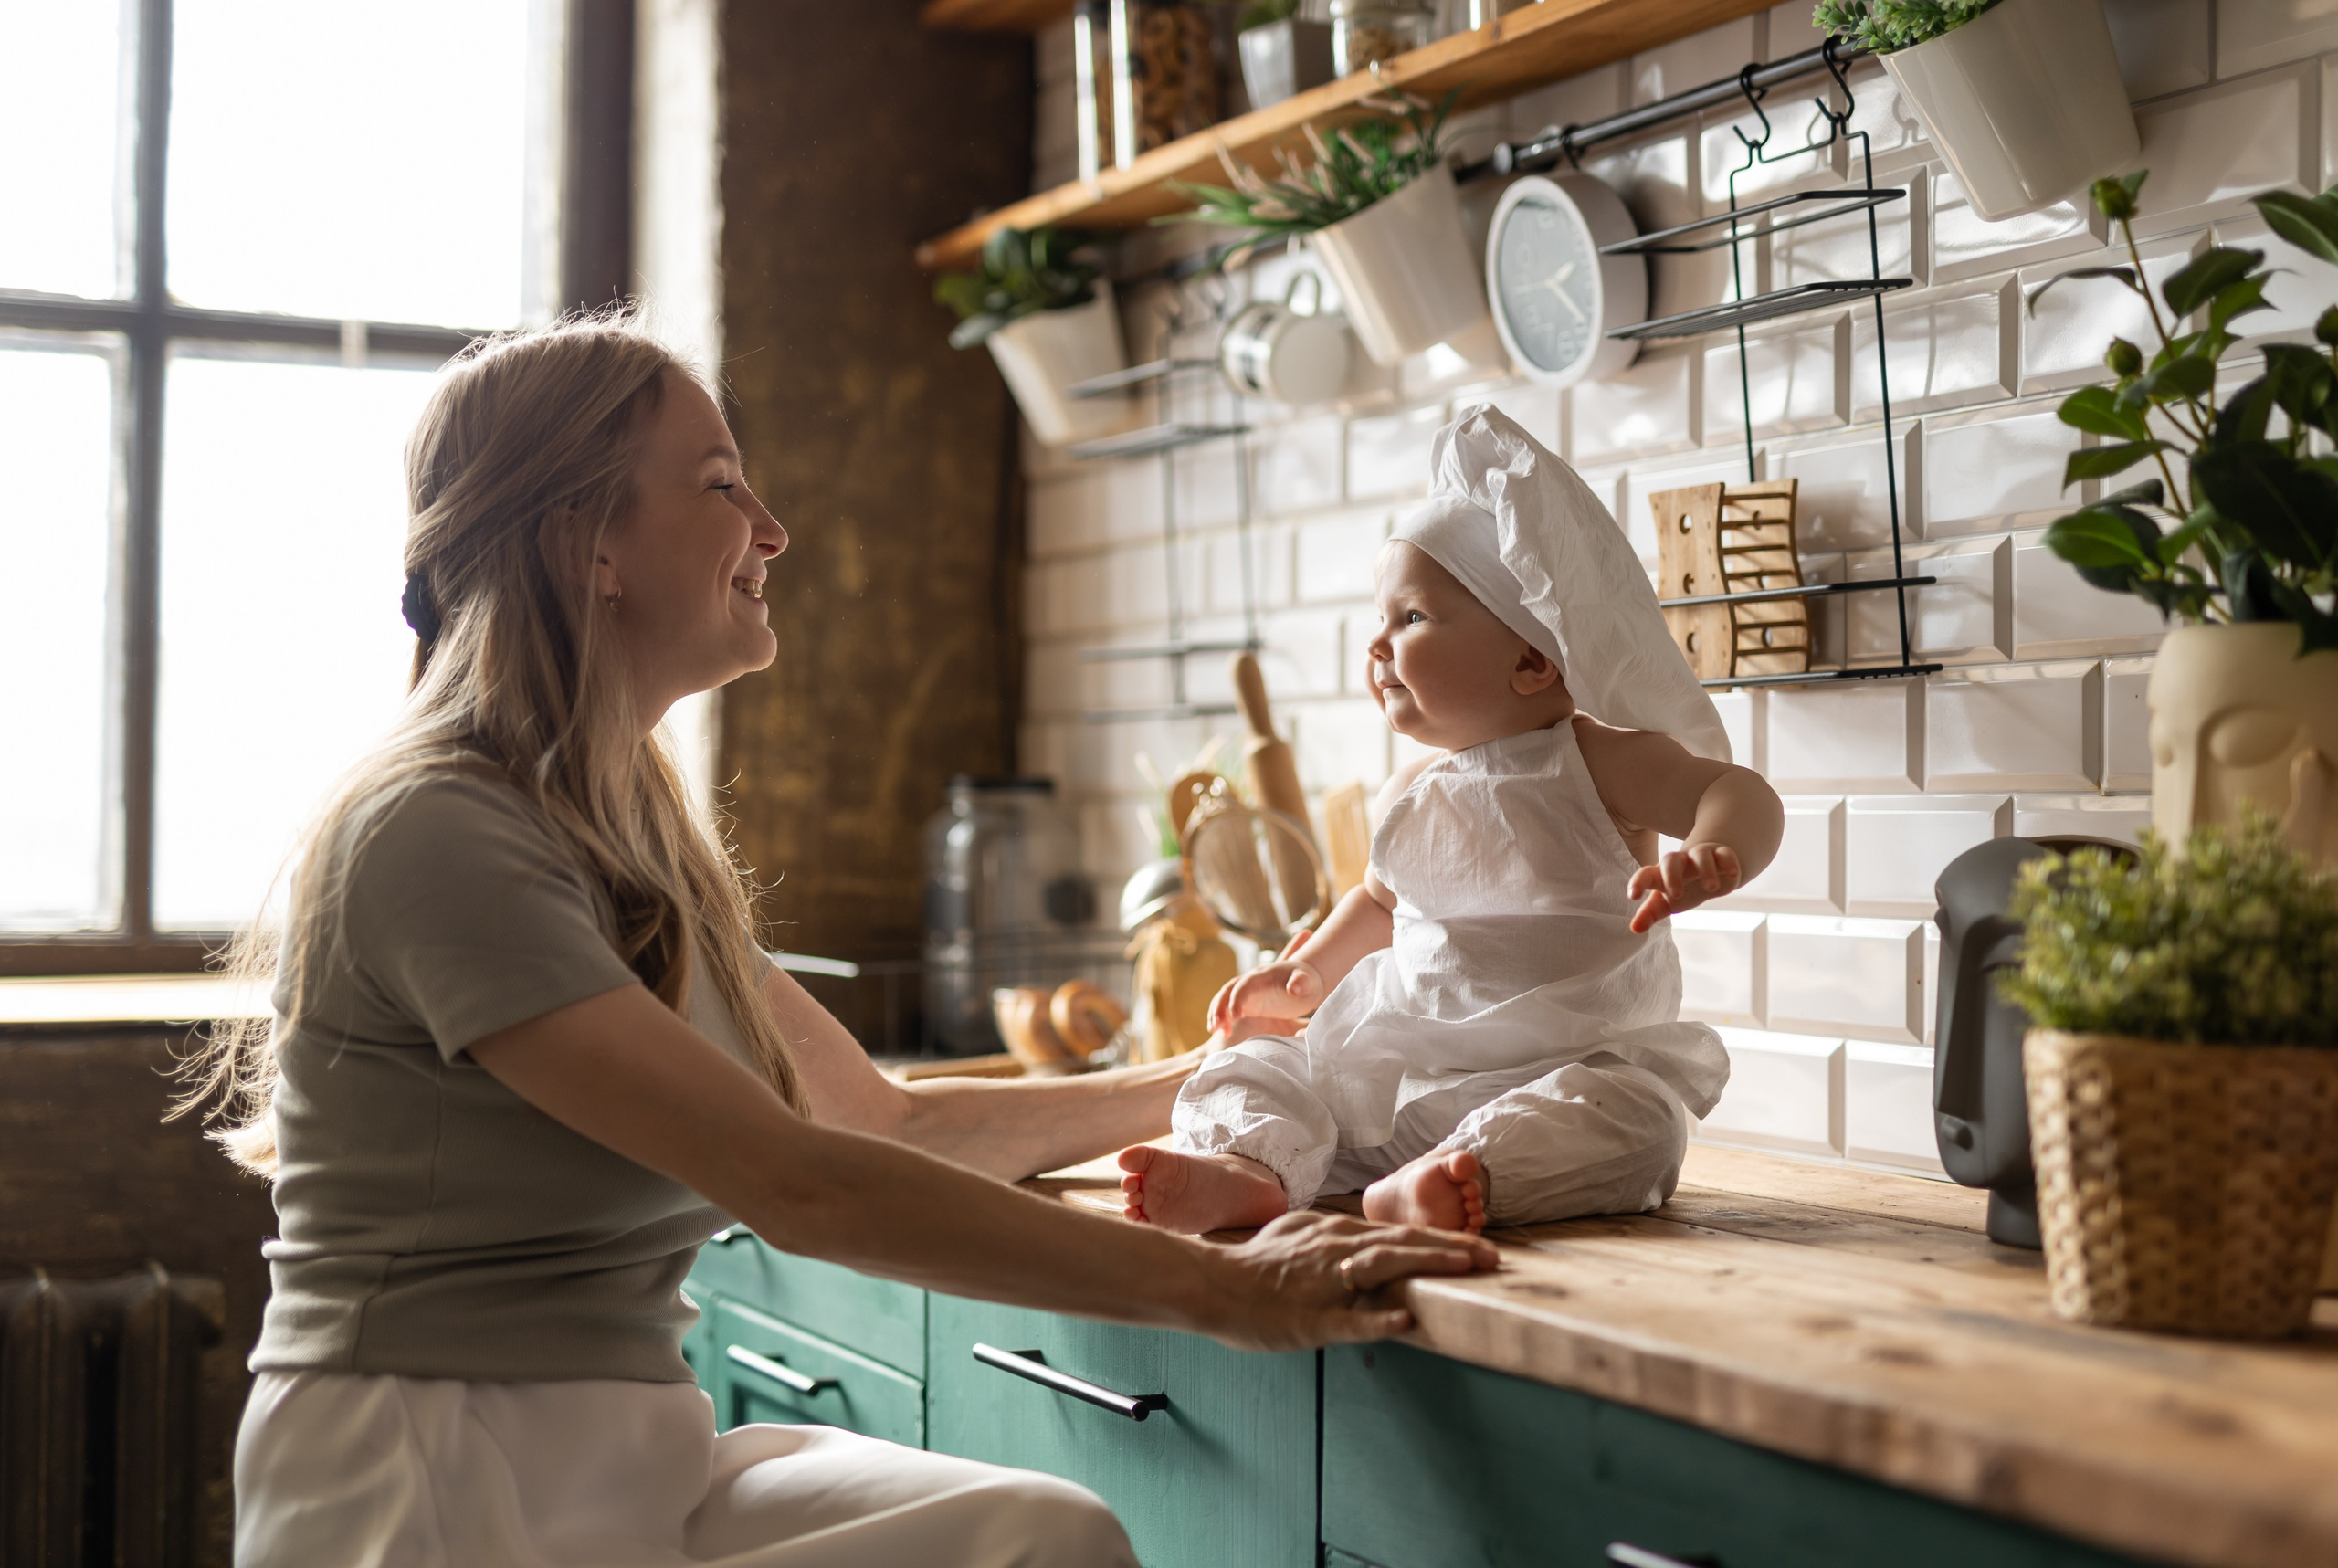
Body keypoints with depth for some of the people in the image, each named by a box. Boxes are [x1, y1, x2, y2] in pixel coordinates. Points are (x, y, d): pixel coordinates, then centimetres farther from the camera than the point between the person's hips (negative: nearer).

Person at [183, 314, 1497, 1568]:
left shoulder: (638, 838, 15)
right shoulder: (436, 836, -15)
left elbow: (887, 1116, 21)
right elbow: (799, 1183, -22)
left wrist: (1195, 1088, 17)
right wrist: (1218, 1289, -21)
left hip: (641, 1460, 8)